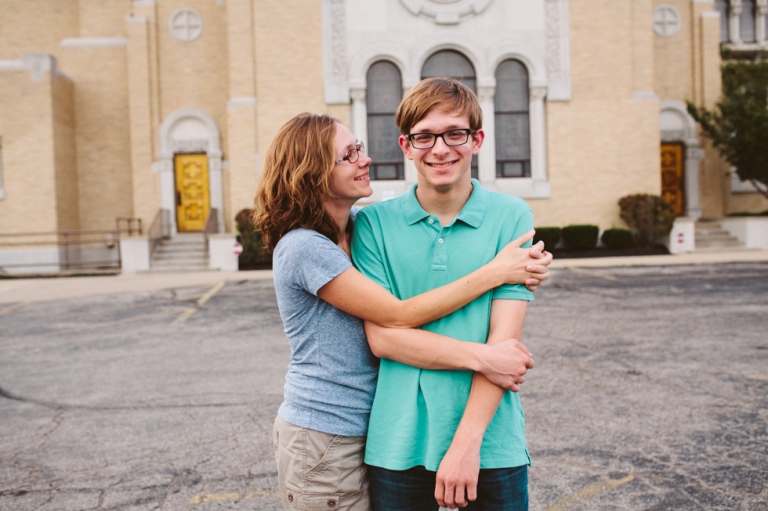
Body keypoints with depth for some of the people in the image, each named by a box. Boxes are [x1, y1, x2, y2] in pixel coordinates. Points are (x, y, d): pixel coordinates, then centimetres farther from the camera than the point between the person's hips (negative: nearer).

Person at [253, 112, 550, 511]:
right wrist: (495, 272, -18)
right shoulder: (303, 248, -21)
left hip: (362, 430, 7)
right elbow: (399, 316, -20)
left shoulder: (361, 224, 3)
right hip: (325, 444, -7)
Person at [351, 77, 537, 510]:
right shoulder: (374, 223, -1)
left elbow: (505, 336, -10)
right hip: (398, 443, 1)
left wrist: (466, 442, -16)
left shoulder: (511, 217, -4)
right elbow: (382, 337, -7)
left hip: (490, 439, 0)